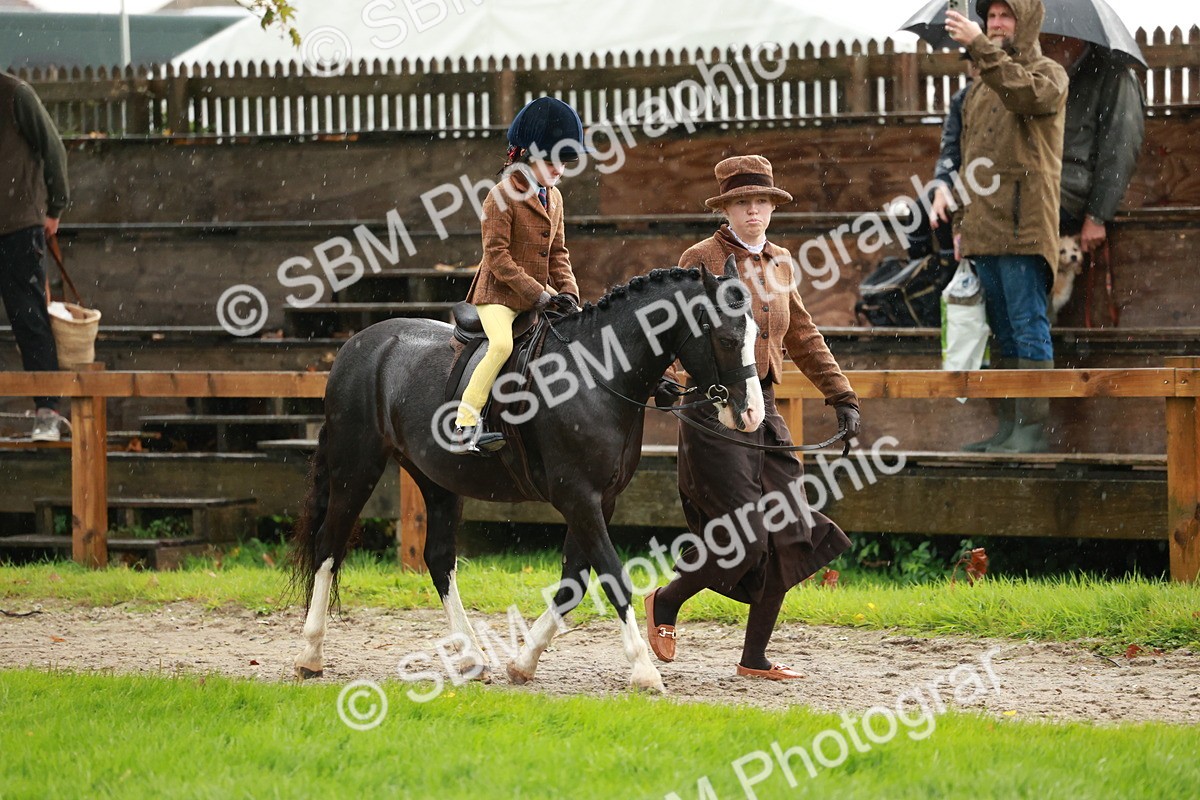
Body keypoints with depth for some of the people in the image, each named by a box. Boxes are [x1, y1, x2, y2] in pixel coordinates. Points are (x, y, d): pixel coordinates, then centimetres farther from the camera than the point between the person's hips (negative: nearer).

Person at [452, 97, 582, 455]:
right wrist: (537, 293, -20)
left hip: (539, 294, 8)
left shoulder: (554, 197, 13)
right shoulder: (503, 196, -12)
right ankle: (465, 424, -30)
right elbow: (497, 255, -17)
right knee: (502, 344, -31)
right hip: (499, 294, -8)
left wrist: (568, 292, 1)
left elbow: (558, 252, 18)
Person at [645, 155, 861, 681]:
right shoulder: (703, 260, -7)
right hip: (713, 410, -7)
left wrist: (841, 396, 18)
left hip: (762, 409, 7)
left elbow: (803, 339, 23)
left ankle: (755, 658, 11)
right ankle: (665, 603, 14)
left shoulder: (779, 264, 14)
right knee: (742, 539, -12)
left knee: (789, 536, 2)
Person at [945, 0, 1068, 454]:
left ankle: (1034, 428, -10)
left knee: (1028, 329, -9)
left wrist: (980, 47, -31)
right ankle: (1015, 426, 12)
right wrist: (963, 224, 22)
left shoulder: (1048, 74, 0)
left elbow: (1025, 95, -25)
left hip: (1024, 225, -8)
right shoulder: (979, 88, 23)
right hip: (984, 226, 8)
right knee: (1004, 332, 9)